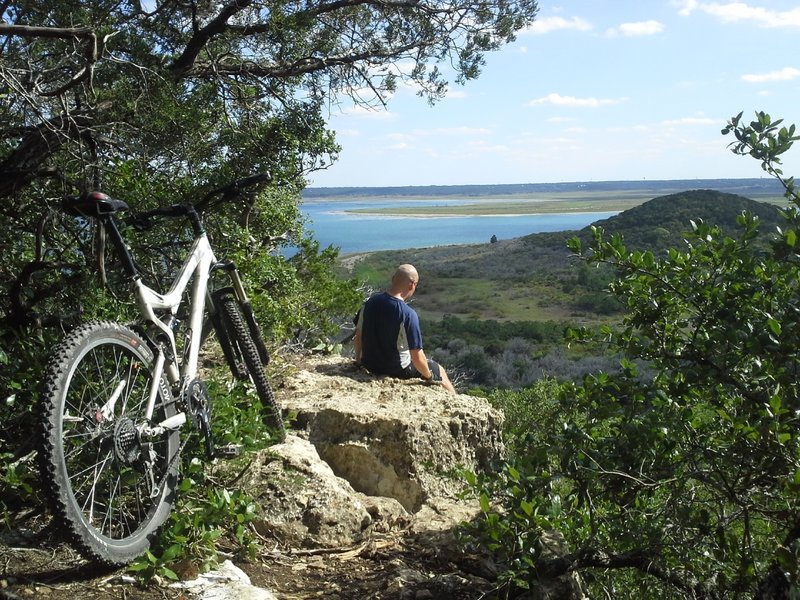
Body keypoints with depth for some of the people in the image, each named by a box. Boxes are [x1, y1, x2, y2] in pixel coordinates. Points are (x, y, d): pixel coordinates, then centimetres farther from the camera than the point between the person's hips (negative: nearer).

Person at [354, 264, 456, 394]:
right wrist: (429, 377, -6)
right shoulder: (408, 314, -27)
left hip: (369, 365, 6)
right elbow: (417, 358, -25)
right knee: (439, 371, 18)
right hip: (397, 370, -6)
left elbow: (358, 336, 2)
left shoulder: (370, 303, -10)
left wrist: (359, 359, 20)